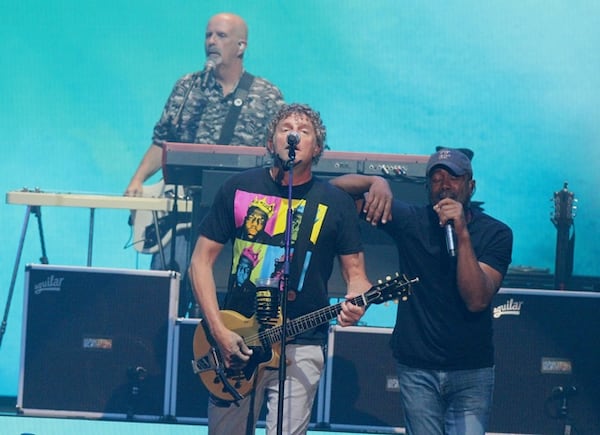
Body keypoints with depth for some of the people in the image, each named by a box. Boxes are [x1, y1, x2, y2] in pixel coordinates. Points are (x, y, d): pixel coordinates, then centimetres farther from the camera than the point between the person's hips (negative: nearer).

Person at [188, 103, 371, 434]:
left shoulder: (337, 204, 1)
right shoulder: (238, 188, 3)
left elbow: (355, 273, 6)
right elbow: (202, 260, 3)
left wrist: (355, 305, -18)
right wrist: (219, 330, -8)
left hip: (301, 347, -1)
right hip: (234, 340, 1)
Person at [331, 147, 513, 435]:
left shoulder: (496, 233, -4)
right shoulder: (410, 221, -1)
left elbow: (477, 300, -18)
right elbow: (337, 186, -3)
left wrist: (462, 234, -24)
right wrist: (376, 182, -23)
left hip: (472, 370, -1)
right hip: (417, 368, 1)